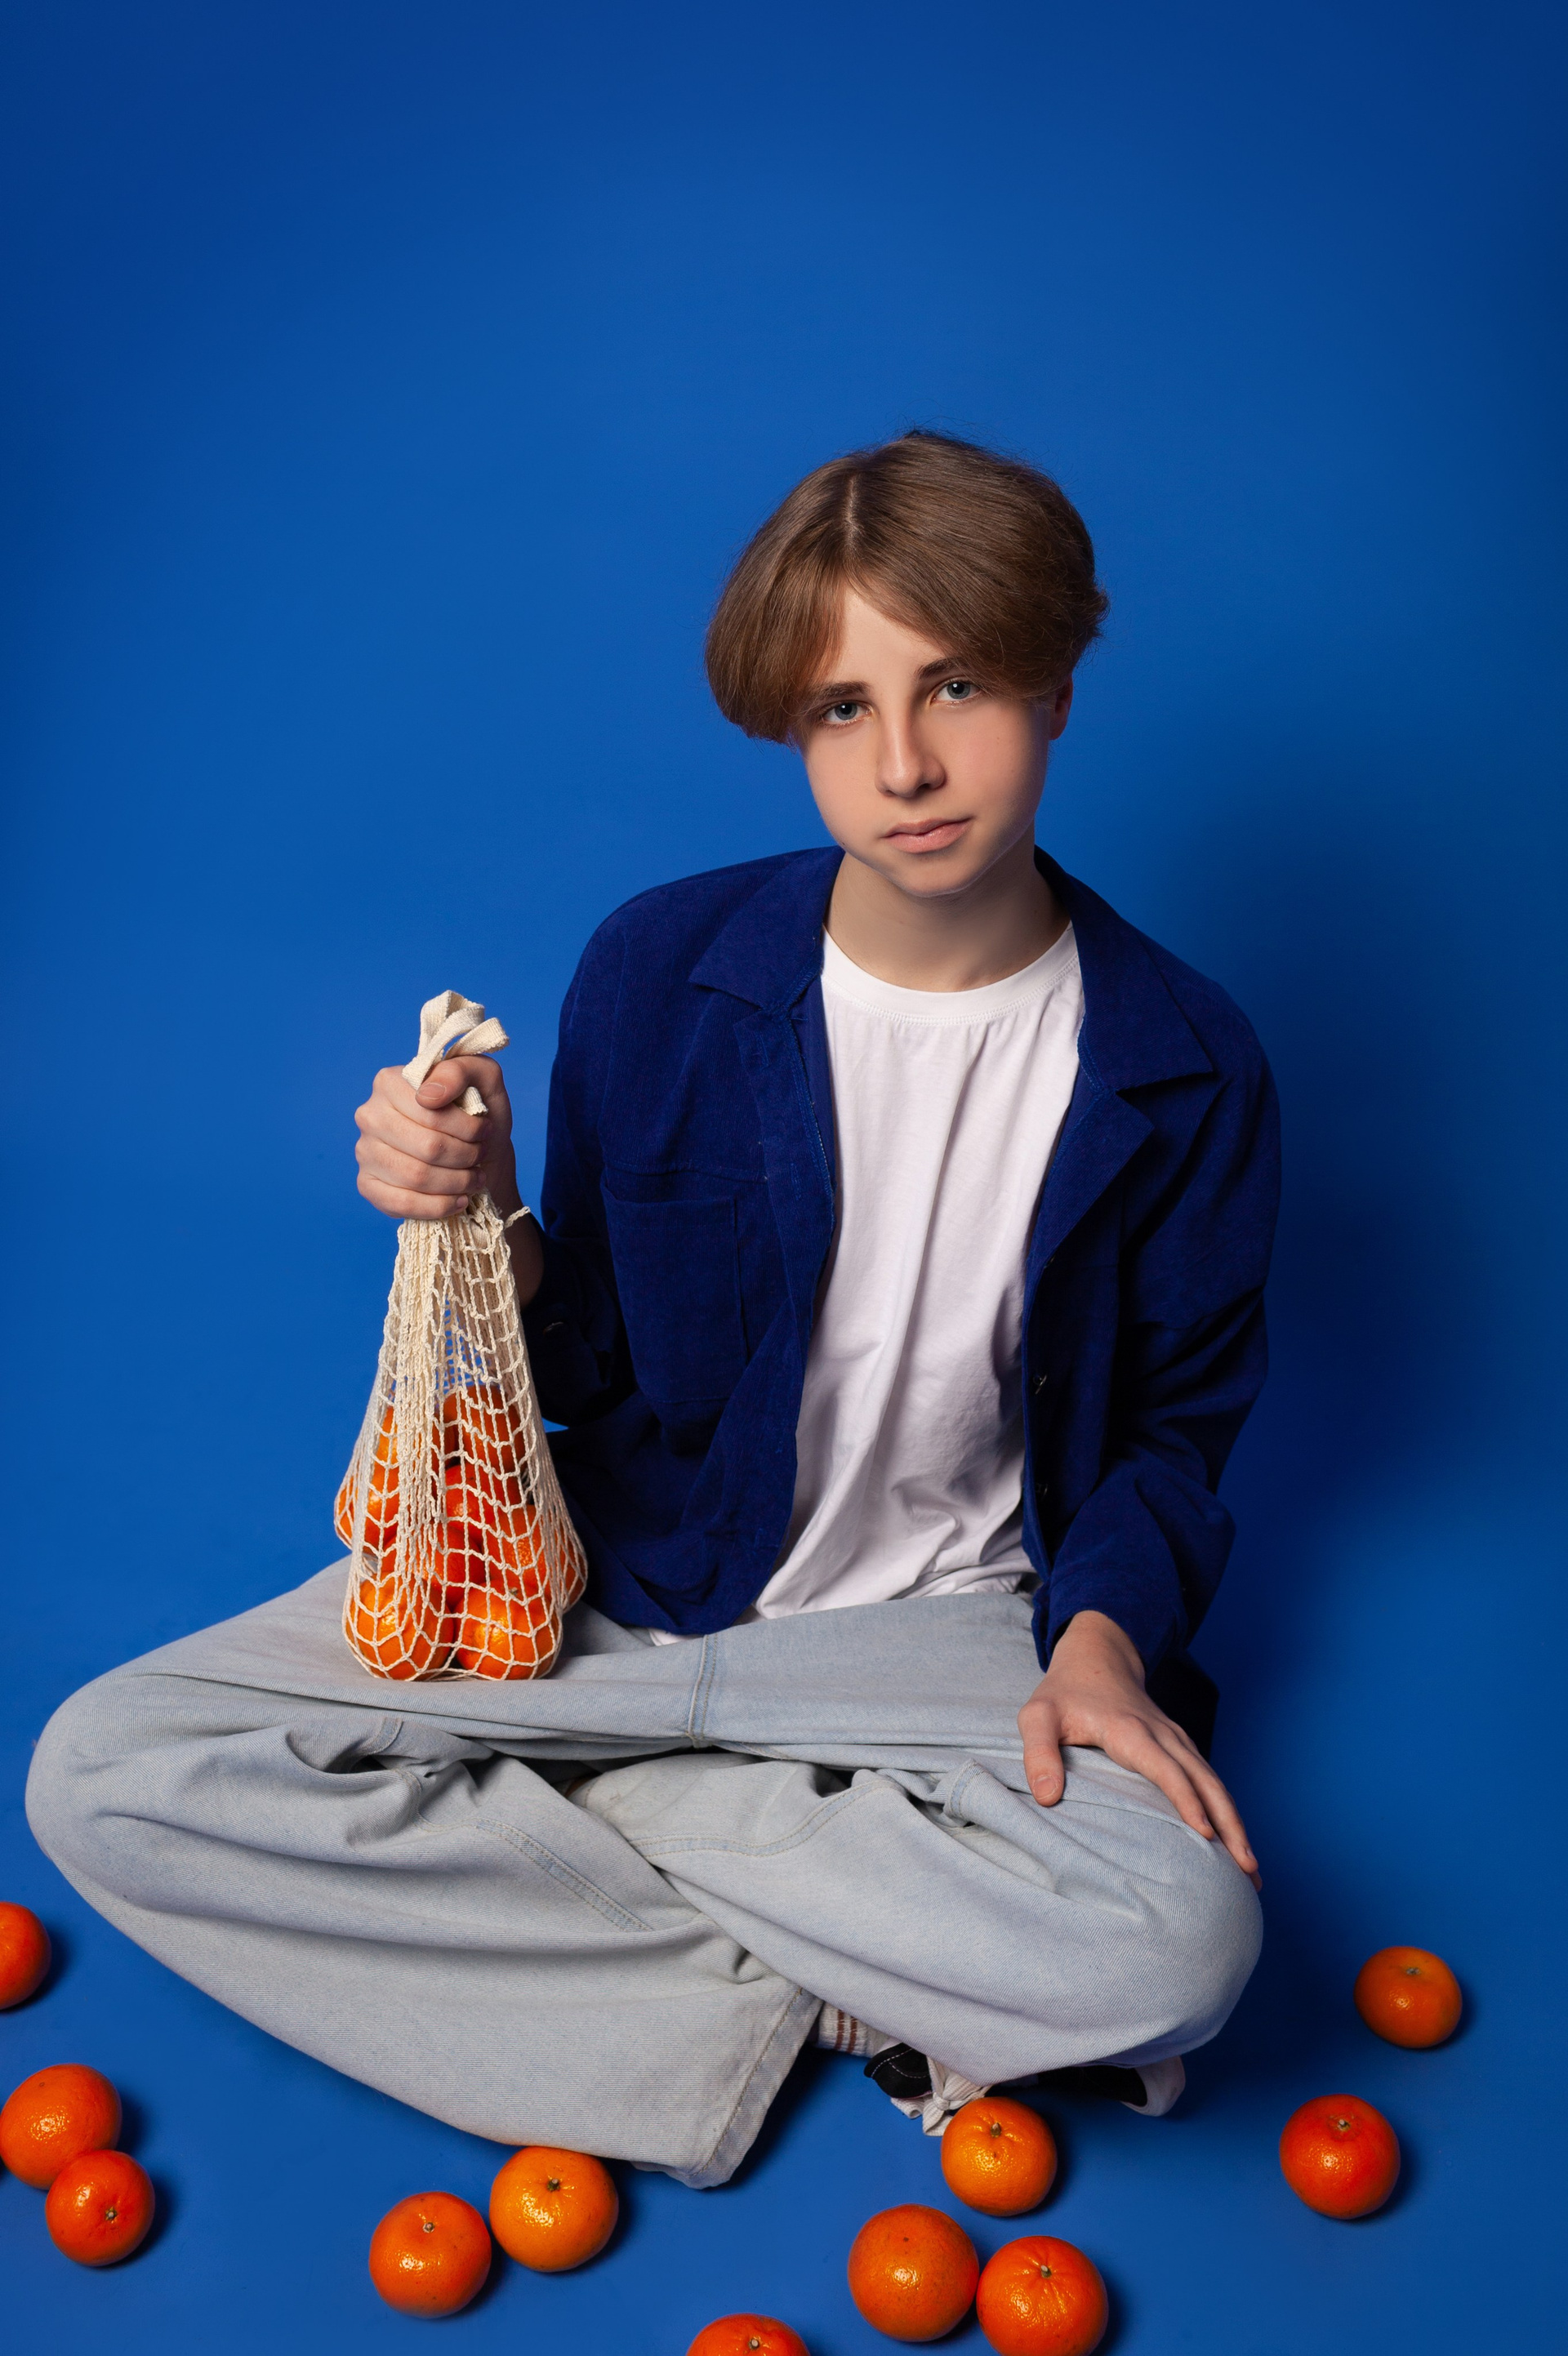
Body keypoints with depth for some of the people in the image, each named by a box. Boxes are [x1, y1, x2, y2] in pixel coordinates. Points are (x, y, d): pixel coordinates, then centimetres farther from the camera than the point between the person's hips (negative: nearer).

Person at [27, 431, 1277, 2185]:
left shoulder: (1180, 1066, -7)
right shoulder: (661, 970, -8)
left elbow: (1172, 1419, 6)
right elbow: (597, 1372, 0)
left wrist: (1099, 1633, -13)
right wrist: (492, 1235, -21)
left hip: (930, 1628, -1)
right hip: (614, 1578, 2)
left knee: (1181, 1936, -32)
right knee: (105, 1775, -16)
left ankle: (542, 1801, -11)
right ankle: (822, 2003, -13)